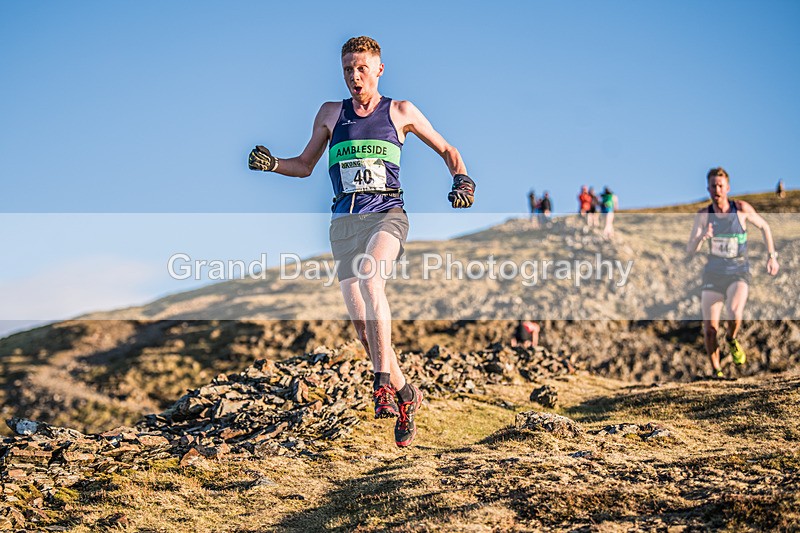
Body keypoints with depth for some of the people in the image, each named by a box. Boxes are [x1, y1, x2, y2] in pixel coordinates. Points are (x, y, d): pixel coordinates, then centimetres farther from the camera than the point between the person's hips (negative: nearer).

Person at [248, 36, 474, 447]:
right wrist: (272, 164, 5)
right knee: (360, 319, -7)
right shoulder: (331, 113, 16)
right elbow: (305, 165, 24)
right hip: (345, 220, 3)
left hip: (387, 214, -3)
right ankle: (405, 393, 10)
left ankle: (383, 381, -32)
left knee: (370, 275, -34)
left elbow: (447, 151, 18)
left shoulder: (400, 112, 10)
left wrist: (462, 181, -1)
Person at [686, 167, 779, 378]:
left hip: (738, 272, -2)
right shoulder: (703, 215, -5)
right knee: (710, 329, -4)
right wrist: (702, 237, -30)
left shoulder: (742, 209, -8)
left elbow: (764, 227, 10)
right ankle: (716, 372, 17)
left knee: (734, 315, -29)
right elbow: (690, 250, -10)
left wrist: (772, 256, 6)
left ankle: (731, 340, 5)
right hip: (713, 272, 2)